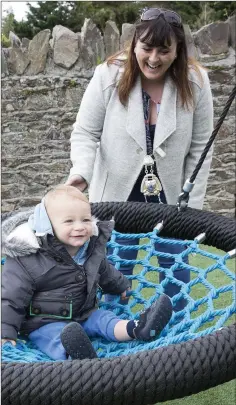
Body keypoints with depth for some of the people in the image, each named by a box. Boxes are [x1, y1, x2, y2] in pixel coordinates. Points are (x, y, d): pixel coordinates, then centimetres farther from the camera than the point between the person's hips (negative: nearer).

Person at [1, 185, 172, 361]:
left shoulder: (93, 251, 0)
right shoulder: (27, 260, -20)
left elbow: (106, 273, 22)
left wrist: (121, 286, 38)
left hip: (84, 314, 7)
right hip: (45, 322, -6)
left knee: (102, 319, -16)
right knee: (57, 336, -34)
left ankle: (136, 328, -43)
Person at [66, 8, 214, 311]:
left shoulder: (195, 82, -13)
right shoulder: (108, 75, -17)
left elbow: (200, 148, -6)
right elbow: (85, 133, -10)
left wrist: (192, 203, -6)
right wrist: (82, 171, -29)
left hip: (170, 195, 1)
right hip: (118, 192, -1)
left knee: (175, 264, 15)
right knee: (116, 267, 14)